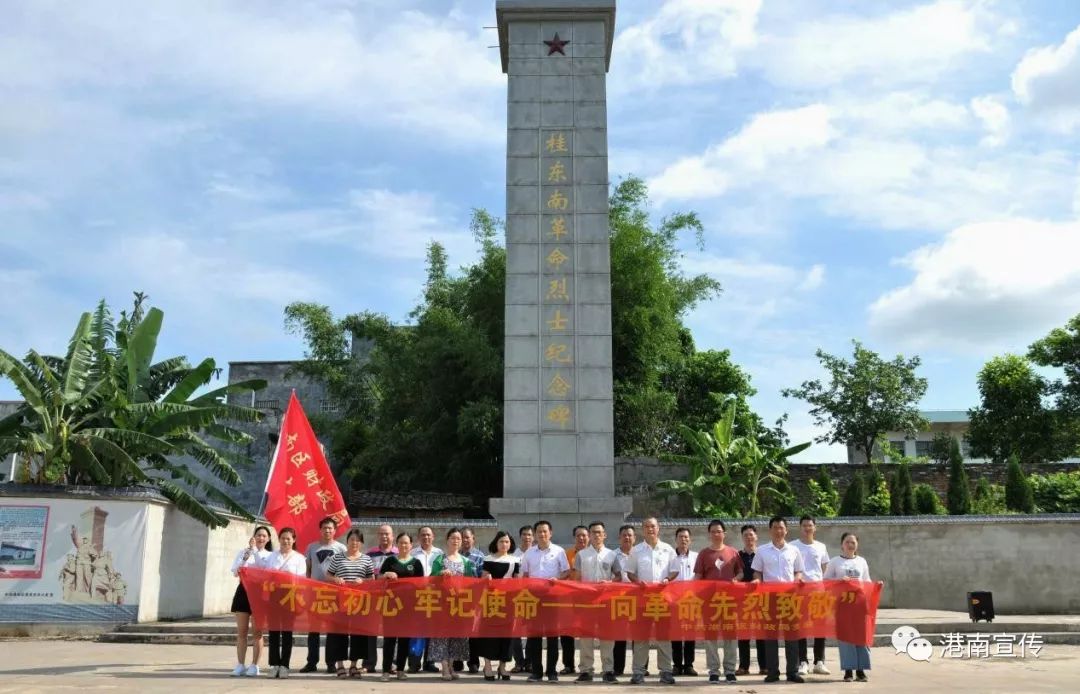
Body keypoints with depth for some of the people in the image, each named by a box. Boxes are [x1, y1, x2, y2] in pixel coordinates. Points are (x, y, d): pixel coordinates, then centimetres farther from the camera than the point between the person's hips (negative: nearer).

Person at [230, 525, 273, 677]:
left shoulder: (270, 555, 6)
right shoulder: (243, 552, 10)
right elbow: (236, 572, 0)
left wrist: (255, 550, -12)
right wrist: (246, 556, -11)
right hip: (243, 591, 2)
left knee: (257, 632, 0)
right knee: (241, 631, 4)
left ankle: (254, 665, 5)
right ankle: (240, 665, 9)